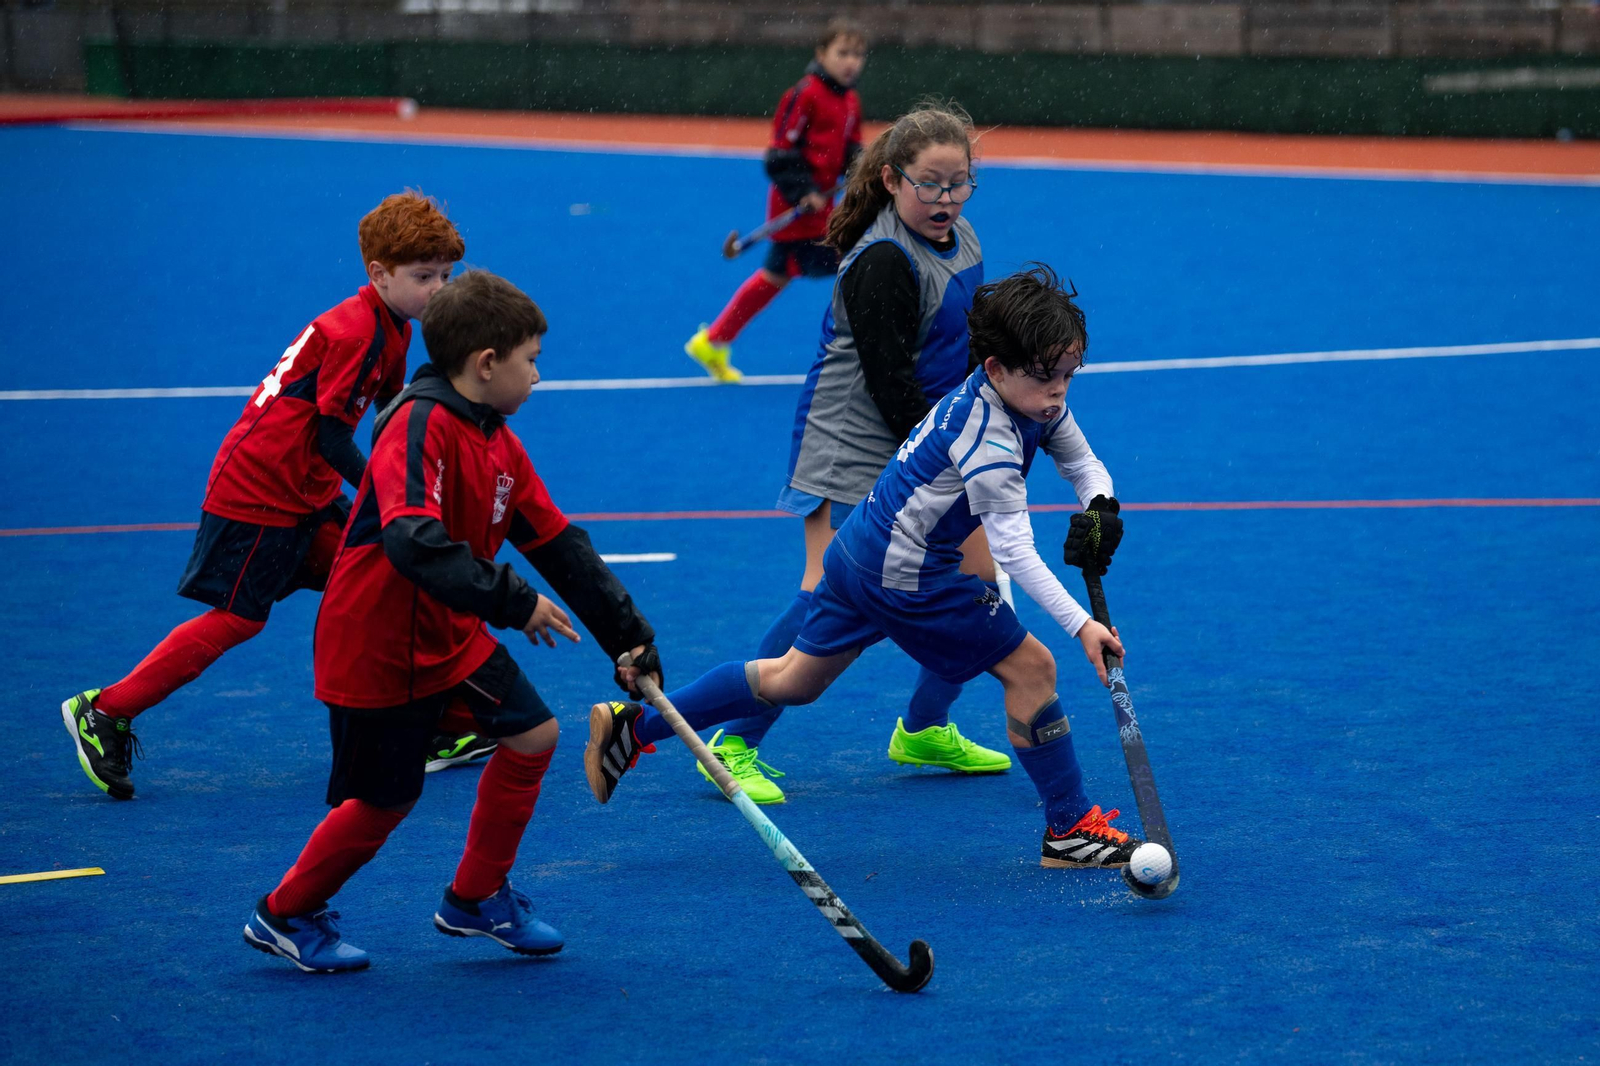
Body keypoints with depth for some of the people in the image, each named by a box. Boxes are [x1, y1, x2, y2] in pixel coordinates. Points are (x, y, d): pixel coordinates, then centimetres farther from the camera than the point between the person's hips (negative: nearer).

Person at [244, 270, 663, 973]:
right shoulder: (420, 425, -24)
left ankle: (477, 897, 19)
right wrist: (511, 601, -39)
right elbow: (413, 541, -37)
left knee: (531, 736, 3)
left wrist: (627, 634, 8)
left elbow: (560, 546, 9)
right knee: (383, 800, 1)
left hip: (450, 632, 9)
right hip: (377, 643, -9)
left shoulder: (498, 443, 6)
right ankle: (284, 916, 23)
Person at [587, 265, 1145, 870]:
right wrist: (1080, 623, -32)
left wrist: (1100, 509, -8)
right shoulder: (988, 434, -26)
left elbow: (1084, 464, 15)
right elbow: (1014, 549, -29)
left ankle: (634, 725, 23)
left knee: (792, 681, 20)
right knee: (1031, 667, -5)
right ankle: (1071, 828, 4)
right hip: (905, 574, -10)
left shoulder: (1038, 401, 2)